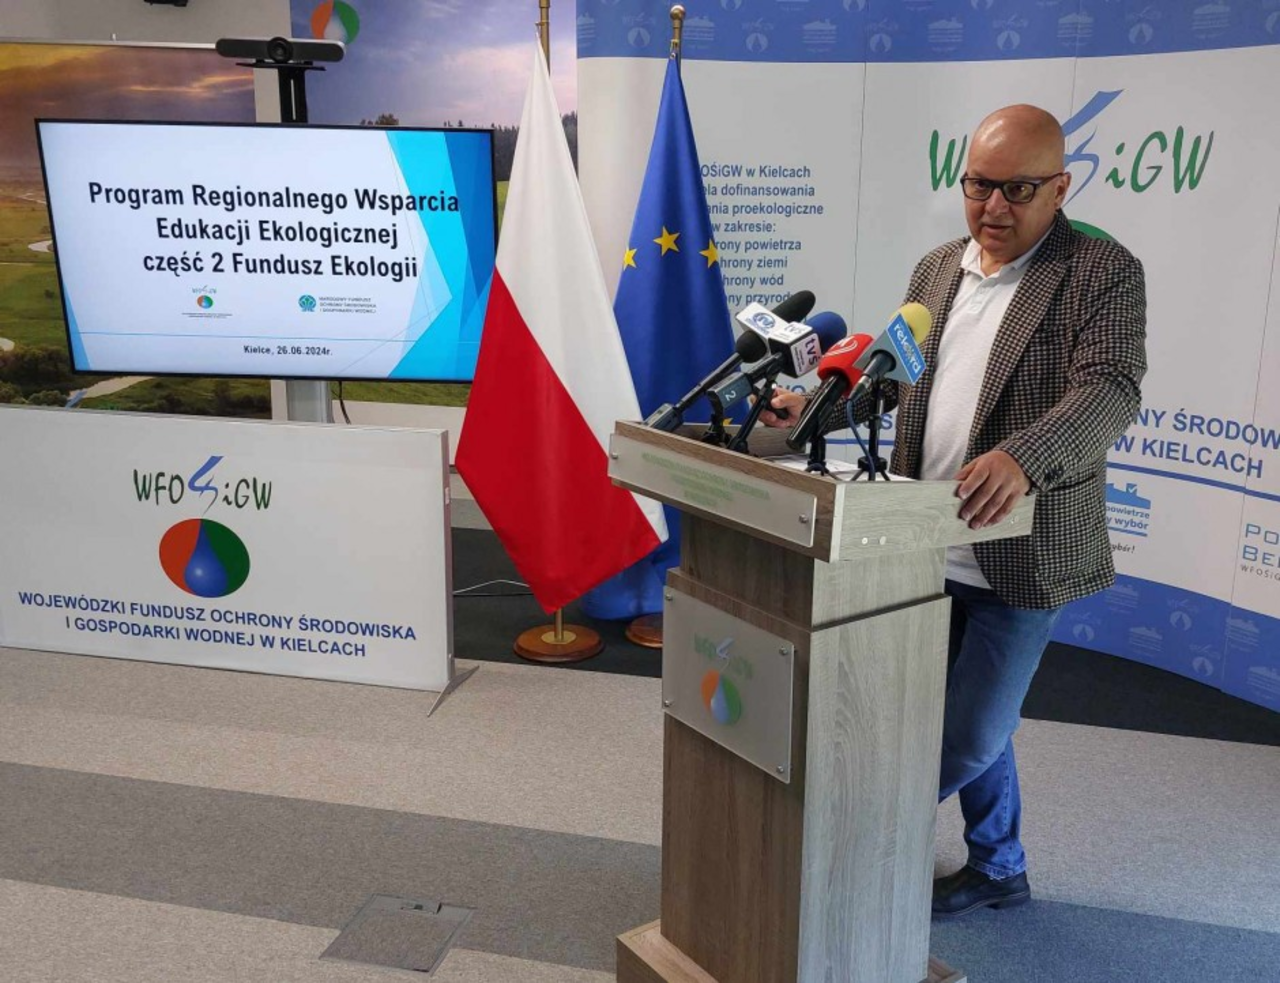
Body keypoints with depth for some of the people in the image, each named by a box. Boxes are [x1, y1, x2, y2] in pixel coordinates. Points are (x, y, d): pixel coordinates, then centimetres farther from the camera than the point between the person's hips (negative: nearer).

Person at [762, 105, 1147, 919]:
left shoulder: (1104, 272, -11)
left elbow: (1110, 390, -24)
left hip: (1022, 554, -6)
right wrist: (814, 406, -1)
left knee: (972, 735, 1)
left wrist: (1023, 457, -42)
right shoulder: (938, 269, 9)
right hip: (930, 549, 6)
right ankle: (999, 869, 39)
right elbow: (895, 373, 16)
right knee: (971, 722, 18)